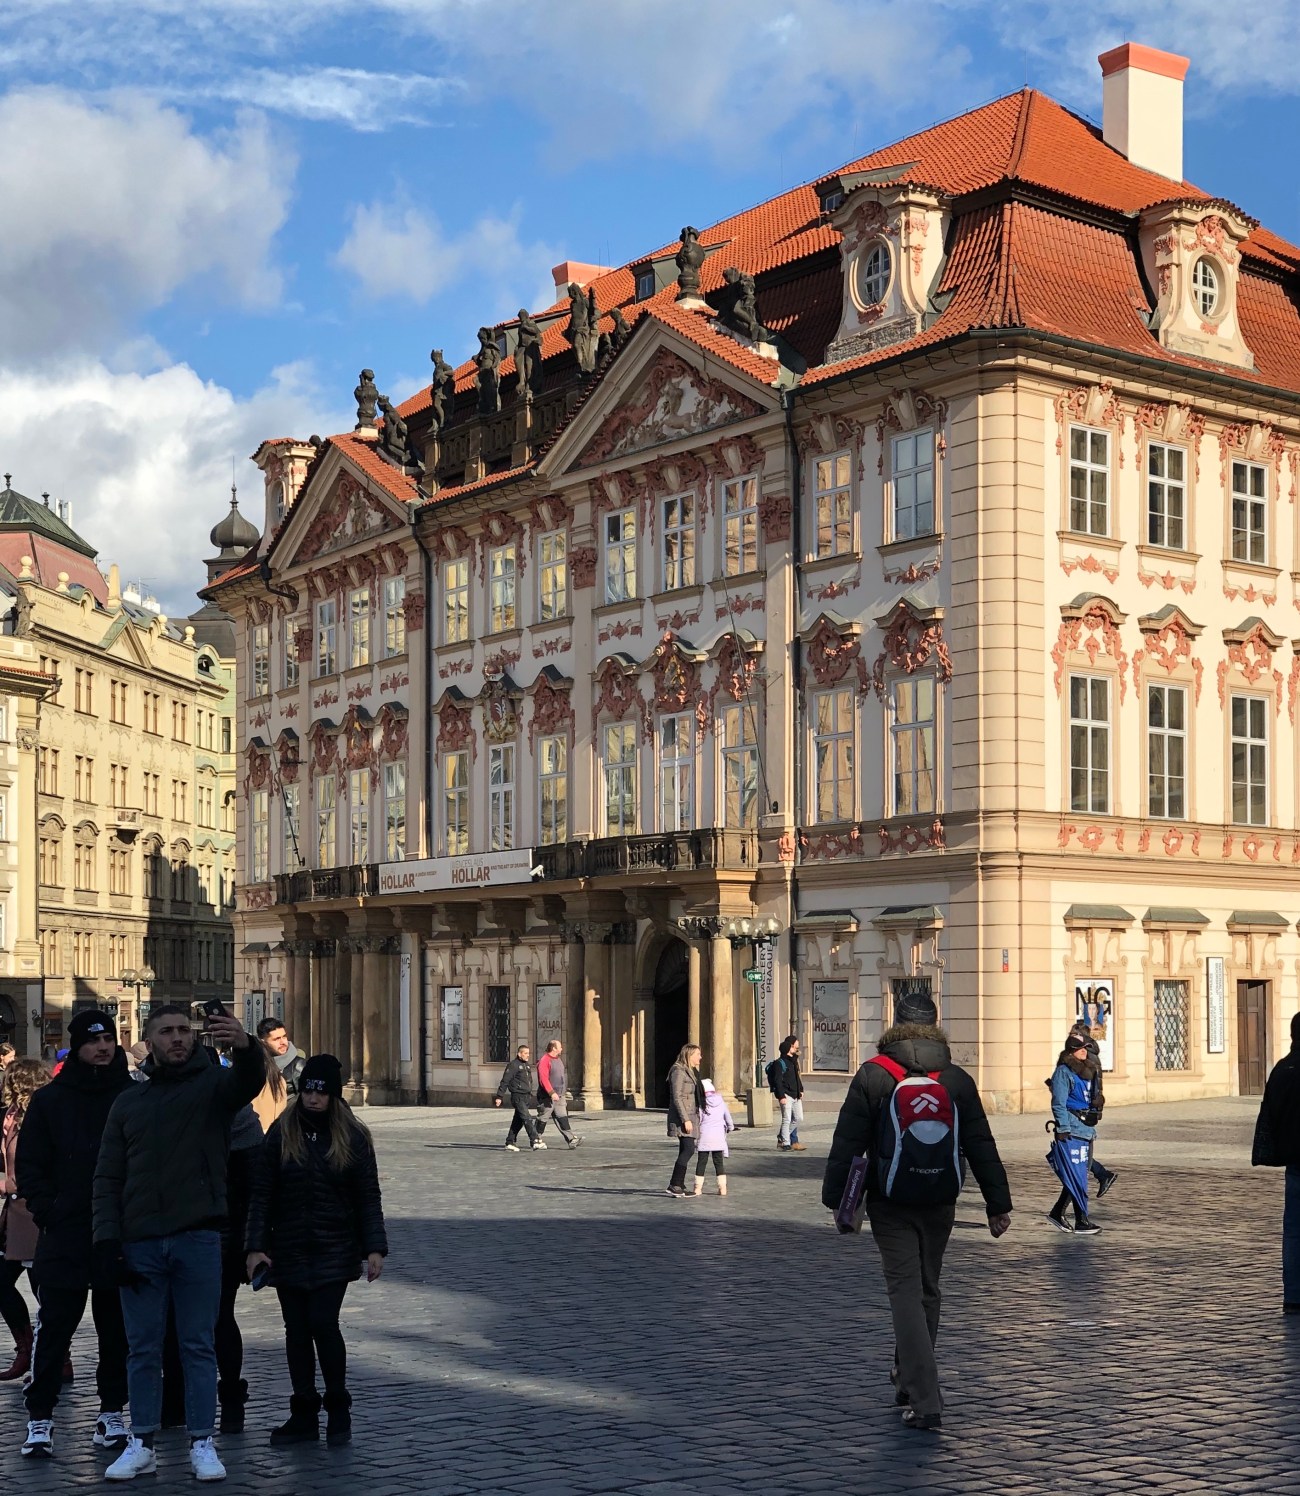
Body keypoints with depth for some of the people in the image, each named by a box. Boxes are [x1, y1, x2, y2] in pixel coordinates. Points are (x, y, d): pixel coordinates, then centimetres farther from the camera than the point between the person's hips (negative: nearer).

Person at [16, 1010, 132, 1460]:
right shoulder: (50, 1099, 4)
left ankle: (112, 1414, 17)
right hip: (64, 1237, -1)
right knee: (54, 1329, -1)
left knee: (117, 1330, 8)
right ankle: (39, 1419, 6)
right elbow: (29, 1165, 6)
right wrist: (47, 1212, -5)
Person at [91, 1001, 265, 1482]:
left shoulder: (213, 1085, 4)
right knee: (143, 1349, 7)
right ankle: (142, 1444, 16)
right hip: (140, 1244, 3)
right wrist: (107, 1240, -1)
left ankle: (202, 1444, 9)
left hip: (198, 1240, -3)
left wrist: (245, 1047, -43)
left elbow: (250, 1080, -20)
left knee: (198, 1346, 3)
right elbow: (108, 1178, 11)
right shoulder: (129, 1102, 13)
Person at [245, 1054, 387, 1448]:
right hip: (289, 1250, 2)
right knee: (297, 1329, 5)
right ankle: (303, 1413, 15)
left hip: (334, 1250, -2)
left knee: (323, 1323, -11)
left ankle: (338, 1409, 5)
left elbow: (368, 1197, 3)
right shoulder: (282, 1133, 2)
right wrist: (256, 1245, -6)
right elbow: (261, 1193, 1)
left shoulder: (353, 1137, 1)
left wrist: (374, 1247, -5)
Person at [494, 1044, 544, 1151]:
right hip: (518, 1097, -8)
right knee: (527, 1119, -14)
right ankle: (535, 1140, -18)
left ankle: (510, 1142, 16)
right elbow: (505, 1081, -10)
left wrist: (530, 1095, 23)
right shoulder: (513, 1065, -9)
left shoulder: (528, 1065, 16)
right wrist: (499, 1097, -12)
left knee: (518, 1121, 9)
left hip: (527, 1097, 8)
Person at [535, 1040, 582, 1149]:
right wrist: (552, 1093, -28)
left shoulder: (558, 1060, 15)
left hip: (559, 1095, 8)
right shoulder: (544, 1061, -14)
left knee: (562, 1117, 1)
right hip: (547, 1096, -8)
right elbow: (543, 1079, -22)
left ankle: (571, 1139, -6)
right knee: (543, 1119, 1)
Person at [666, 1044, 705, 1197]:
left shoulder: (691, 1072, 18)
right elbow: (676, 1097, -18)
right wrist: (686, 1120, -22)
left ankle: (680, 1186, 13)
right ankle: (673, 1185, -18)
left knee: (685, 1151, 9)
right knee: (688, 1150, -17)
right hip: (682, 1117, -10)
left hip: (691, 1116, 10)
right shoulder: (678, 1071, -12)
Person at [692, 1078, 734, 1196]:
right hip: (719, 1136, 2)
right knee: (719, 1162, 9)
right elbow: (728, 1119, 12)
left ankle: (698, 1187, 5)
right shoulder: (721, 1102, 5)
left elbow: (698, 1120, -6)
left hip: (705, 1137, -2)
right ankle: (722, 1187, 4)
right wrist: (730, 1128, 32)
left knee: (701, 1162, 5)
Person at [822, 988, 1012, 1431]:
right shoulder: (956, 1079, 3)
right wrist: (998, 1204, 8)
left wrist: (836, 1198, 2)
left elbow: (846, 1144, -6)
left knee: (906, 1292, -4)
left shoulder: (872, 1077, -5)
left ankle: (924, 1400, -14)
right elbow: (981, 1147, 4)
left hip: (890, 1206, -3)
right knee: (927, 1290, 19)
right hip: (940, 1204, 3)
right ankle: (909, 1377, 35)